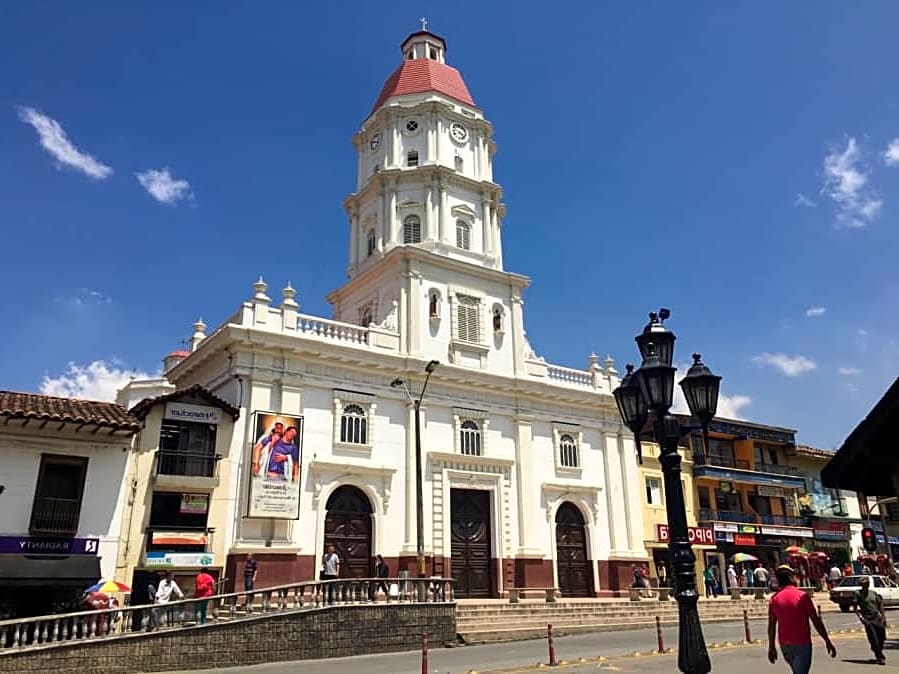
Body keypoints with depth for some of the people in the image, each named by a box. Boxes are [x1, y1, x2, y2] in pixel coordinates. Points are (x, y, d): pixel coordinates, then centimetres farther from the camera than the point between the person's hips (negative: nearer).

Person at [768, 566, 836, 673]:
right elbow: (816, 620, -9)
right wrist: (827, 641, 0)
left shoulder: (774, 599, 2)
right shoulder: (802, 596, -10)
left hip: (784, 645, 5)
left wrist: (771, 647, 11)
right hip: (802, 644, -5)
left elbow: (771, 625, 4)